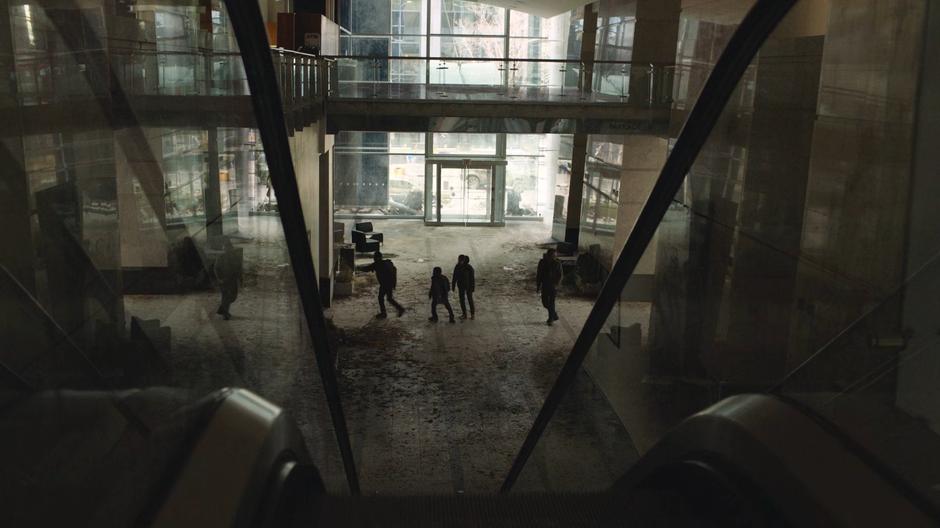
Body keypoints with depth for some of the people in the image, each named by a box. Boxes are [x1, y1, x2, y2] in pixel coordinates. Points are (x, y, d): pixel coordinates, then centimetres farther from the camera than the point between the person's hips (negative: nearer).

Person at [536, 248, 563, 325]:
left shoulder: (557, 263, -6)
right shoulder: (542, 262, 1)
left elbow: (560, 275, -2)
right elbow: (538, 274, 7)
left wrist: (556, 284, -15)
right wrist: (538, 286, 6)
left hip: (553, 286, -3)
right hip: (544, 285, 3)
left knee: (551, 303, -5)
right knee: (545, 303, 6)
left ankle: (551, 319, 6)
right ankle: (554, 315, 29)